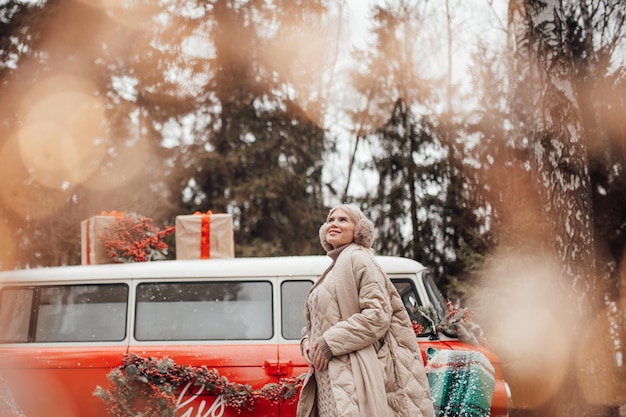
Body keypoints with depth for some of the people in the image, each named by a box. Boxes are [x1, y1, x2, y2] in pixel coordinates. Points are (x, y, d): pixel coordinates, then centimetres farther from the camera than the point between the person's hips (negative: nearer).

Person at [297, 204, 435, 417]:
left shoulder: (358, 258, -6)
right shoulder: (333, 269, 21)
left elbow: (378, 315, -16)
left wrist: (331, 343, -17)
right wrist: (307, 340, 4)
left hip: (350, 375, -8)